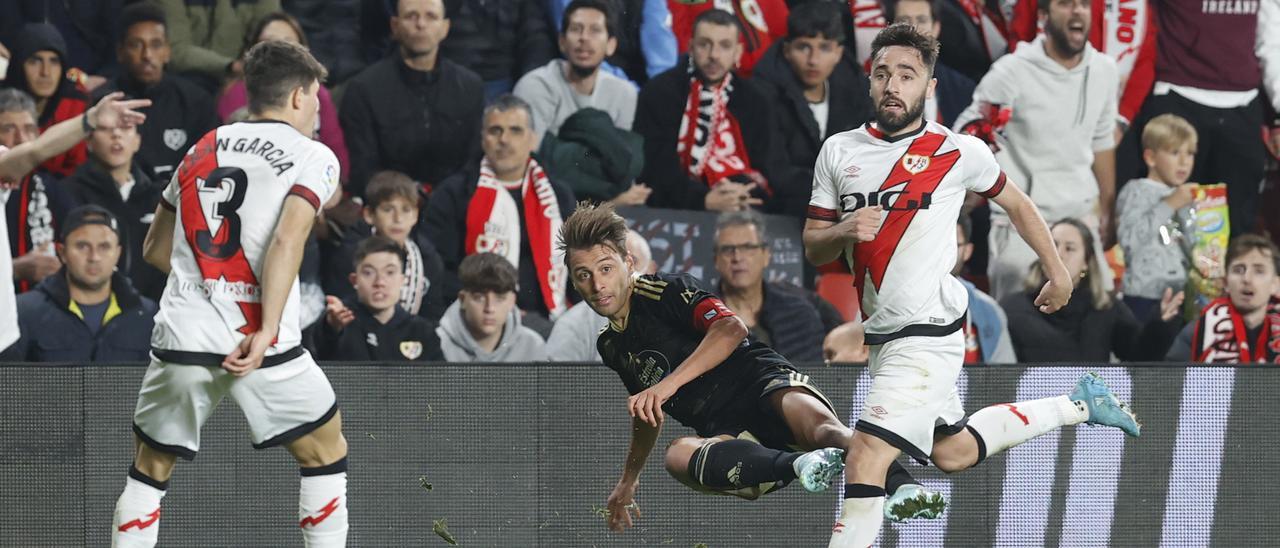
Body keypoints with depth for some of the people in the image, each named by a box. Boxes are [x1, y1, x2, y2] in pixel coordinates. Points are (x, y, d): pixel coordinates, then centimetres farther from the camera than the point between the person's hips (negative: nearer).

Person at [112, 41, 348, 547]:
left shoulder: (202, 150, 18)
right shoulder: (312, 157, 2)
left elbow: (155, 250, 25)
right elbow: (287, 240, -15)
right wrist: (266, 332, -19)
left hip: (181, 335, 4)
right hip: (258, 342, -4)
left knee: (150, 470, 16)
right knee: (326, 454, 16)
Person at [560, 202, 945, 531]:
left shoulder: (665, 292, -1)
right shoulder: (610, 346, 23)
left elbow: (731, 328, -20)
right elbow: (648, 413, 41)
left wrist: (669, 383, -27)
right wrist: (627, 483, 51)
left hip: (763, 385, -6)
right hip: (723, 433, 6)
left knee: (819, 427, -41)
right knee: (678, 457, -32)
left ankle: (903, 488, -67)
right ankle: (797, 466, -57)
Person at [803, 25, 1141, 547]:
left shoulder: (959, 152, -6)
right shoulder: (838, 151, 4)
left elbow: (1015, 203, 12)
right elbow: (813, 249, 7)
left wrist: (1057, 271, 21)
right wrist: (844, 232, -15)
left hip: (928, 333, -6)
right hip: (878, 334, 6)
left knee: (865, 458, -19)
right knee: (954, 452, 21)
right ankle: (1078, 405, 38)